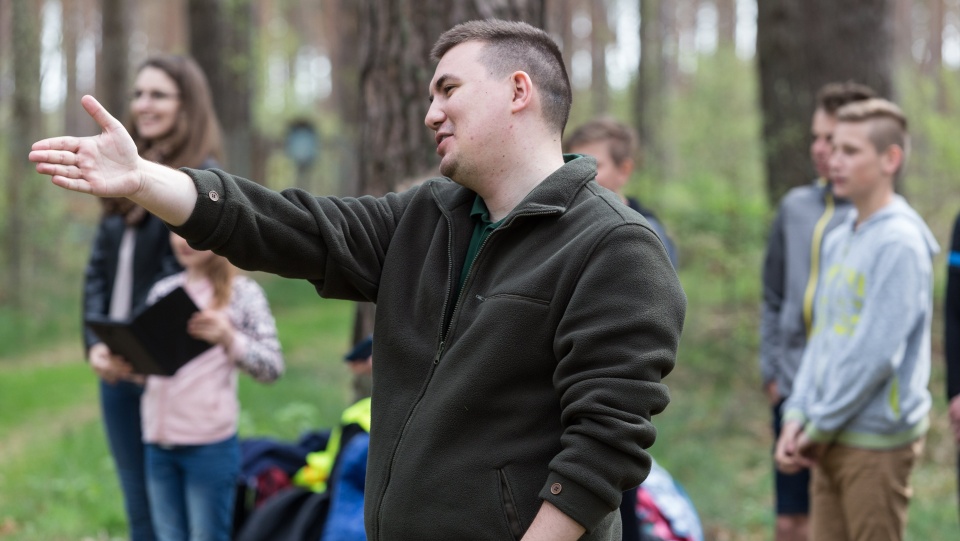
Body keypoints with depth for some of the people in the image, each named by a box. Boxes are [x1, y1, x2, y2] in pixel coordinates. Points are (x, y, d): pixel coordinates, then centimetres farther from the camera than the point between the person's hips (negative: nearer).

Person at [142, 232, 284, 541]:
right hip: (158, 443, 5)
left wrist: (228, 338, -22)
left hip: (210, 445, -5)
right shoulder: (163, 291, 12)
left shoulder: (243, 293, -2)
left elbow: (272, 367, -7)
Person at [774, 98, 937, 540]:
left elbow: (876, 351, -19)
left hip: (878, 441, -8)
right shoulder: (837, 241, 14)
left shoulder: (900, 242, -14)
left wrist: (821, 425, -12)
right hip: (832, 439, 8)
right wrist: (797, 416, 3)